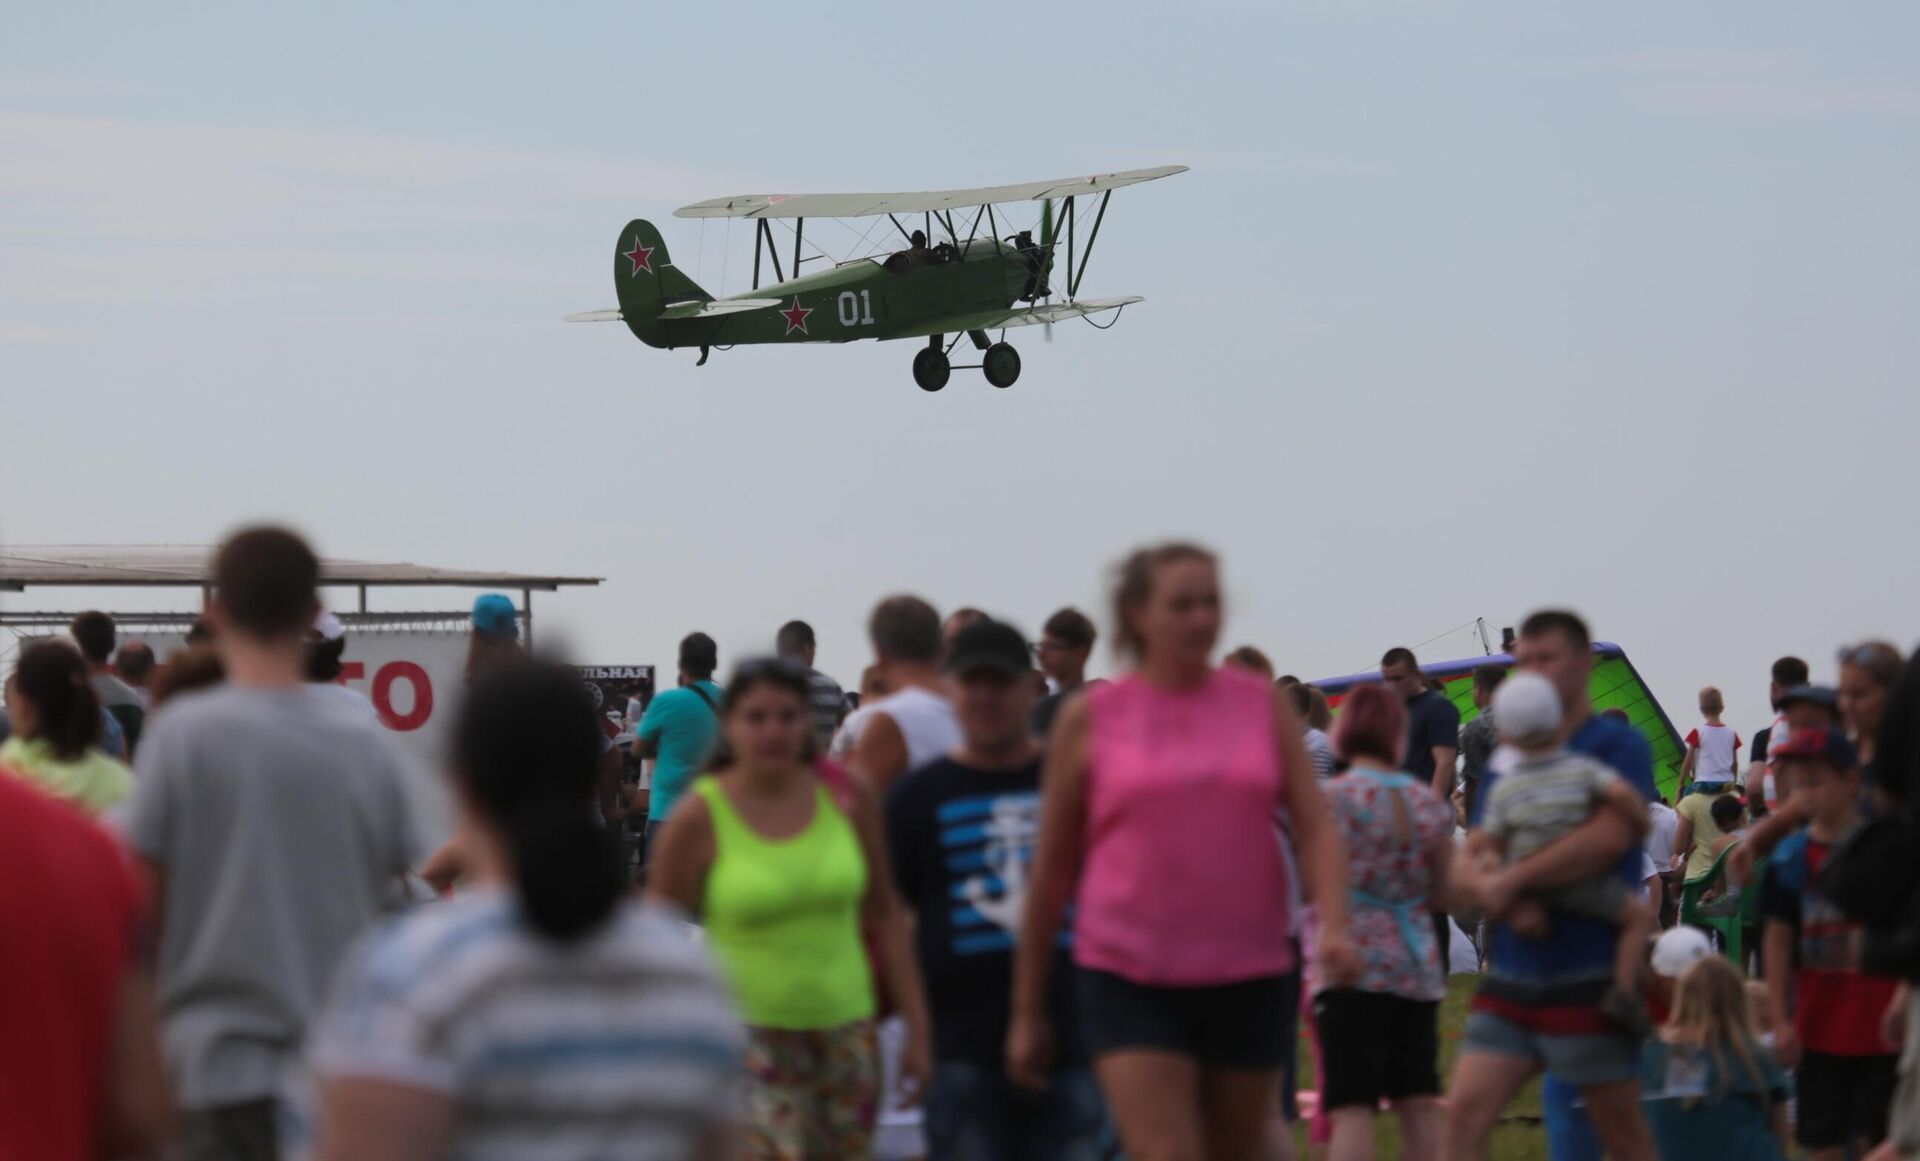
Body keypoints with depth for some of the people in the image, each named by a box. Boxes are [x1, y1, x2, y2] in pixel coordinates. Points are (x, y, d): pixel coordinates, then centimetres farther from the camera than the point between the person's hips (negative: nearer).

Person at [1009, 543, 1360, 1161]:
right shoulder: (1090, 719, 1)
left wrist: (1333, 925, -16)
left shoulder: (1266, 704, 7)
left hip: (1249, 978, 3)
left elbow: (1315, 828, 4)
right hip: (1132, 985, -3)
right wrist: (1027, 1010, 8)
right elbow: (1052, 869, 6)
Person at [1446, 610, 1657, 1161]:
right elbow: (1477, 849, 14)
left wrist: (1512, 879, -19)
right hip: (1512, 974, 6)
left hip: (1588, 976, -6)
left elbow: (1610, 836, -20)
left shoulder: (1617, 745, -5)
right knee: (1465, 1113, -7)